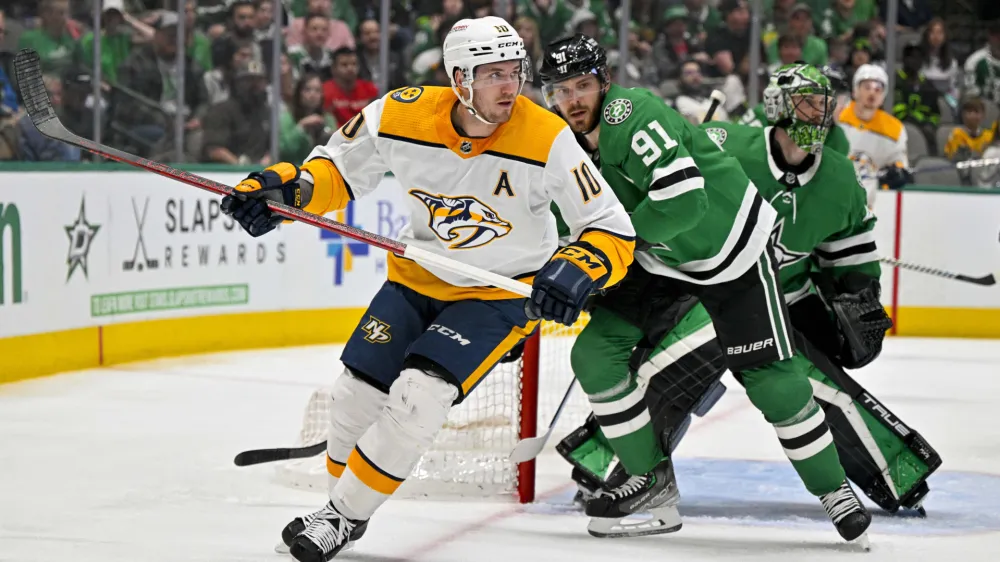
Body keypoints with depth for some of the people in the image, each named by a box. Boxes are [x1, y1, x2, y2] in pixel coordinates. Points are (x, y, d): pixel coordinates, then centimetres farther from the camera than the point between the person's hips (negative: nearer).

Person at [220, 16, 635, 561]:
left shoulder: (546, 140, -27)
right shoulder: (401, 116, -20)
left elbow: (612, 229, -22)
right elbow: (340, 169, -1)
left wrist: (580, 268, -42)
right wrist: (285, 187, -20)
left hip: (504, 290, -4)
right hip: (420, 274, 4)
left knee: (417, 395, -20)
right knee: (359, 391, 0)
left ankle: (344, 516, -1)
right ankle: (340, 494, 29)